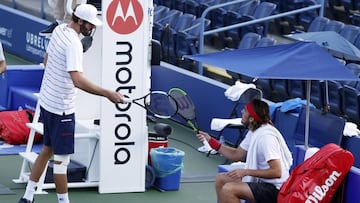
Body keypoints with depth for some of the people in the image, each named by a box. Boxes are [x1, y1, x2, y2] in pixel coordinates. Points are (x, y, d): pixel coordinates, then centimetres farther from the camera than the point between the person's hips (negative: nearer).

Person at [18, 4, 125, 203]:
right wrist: (107, 94, -35)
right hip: (61, 109, -10)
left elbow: (46, 60, 18)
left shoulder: (58, 30, 3)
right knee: (61, 159, 0)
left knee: (47, 149, 20)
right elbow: (78, 81, -34)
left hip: (46, 101, 10)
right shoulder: (73, 43, -24)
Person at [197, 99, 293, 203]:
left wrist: (246, 172, -24)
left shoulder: (266, 136, -24)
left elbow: (276, 172, -28)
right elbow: (236, 155, 18)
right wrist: (211, 141, 12)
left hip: (275, 189, -11)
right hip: (261, 181, 11)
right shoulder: (253, 132, 6)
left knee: (228, 189, -24)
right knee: (221, 179, 17)